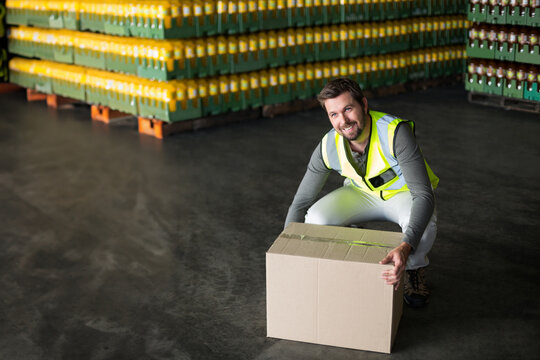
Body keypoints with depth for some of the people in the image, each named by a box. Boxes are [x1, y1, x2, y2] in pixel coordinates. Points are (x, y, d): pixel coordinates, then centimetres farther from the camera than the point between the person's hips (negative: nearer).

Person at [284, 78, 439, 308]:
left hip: (405, 192, -3)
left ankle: (413, 269, -2)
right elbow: (300, 203, -11)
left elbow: (424, 194, -42)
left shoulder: (396, 133, -36)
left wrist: (405, 247, -57)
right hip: (364, 193, 3)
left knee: (423, 225, -38)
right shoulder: (328, 148, -23)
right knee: (316, 218, -25)